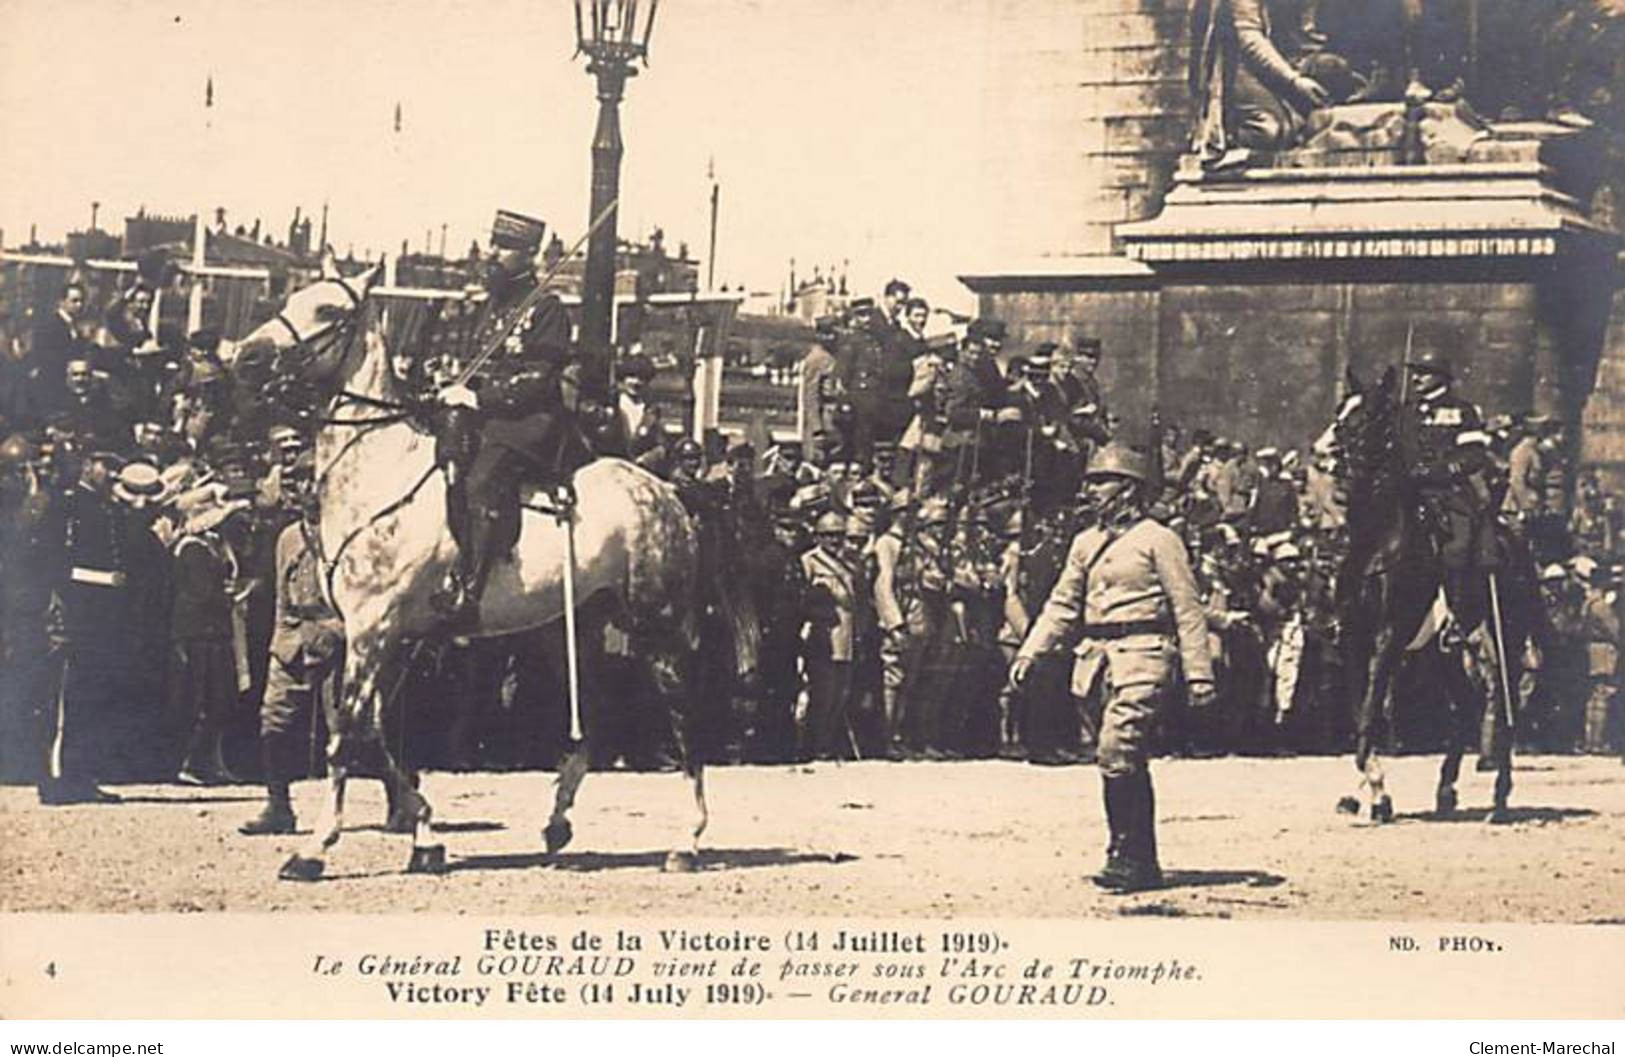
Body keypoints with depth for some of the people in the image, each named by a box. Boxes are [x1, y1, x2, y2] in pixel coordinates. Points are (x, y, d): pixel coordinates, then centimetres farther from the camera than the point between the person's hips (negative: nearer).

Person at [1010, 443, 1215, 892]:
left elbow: (1187, 610, -5)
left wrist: (1199, 673, -9)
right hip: (1097, 655, 7)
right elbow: (1063, 604, 17)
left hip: (1142, 656, -7)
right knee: (1131, 763, 10)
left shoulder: (1157, 540, -3)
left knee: (1117, 749, -18)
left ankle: (1127, 857, -12)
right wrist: (1030, 652, 4)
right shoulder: (1086, 543, 17)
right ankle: (1143, 863, 15)